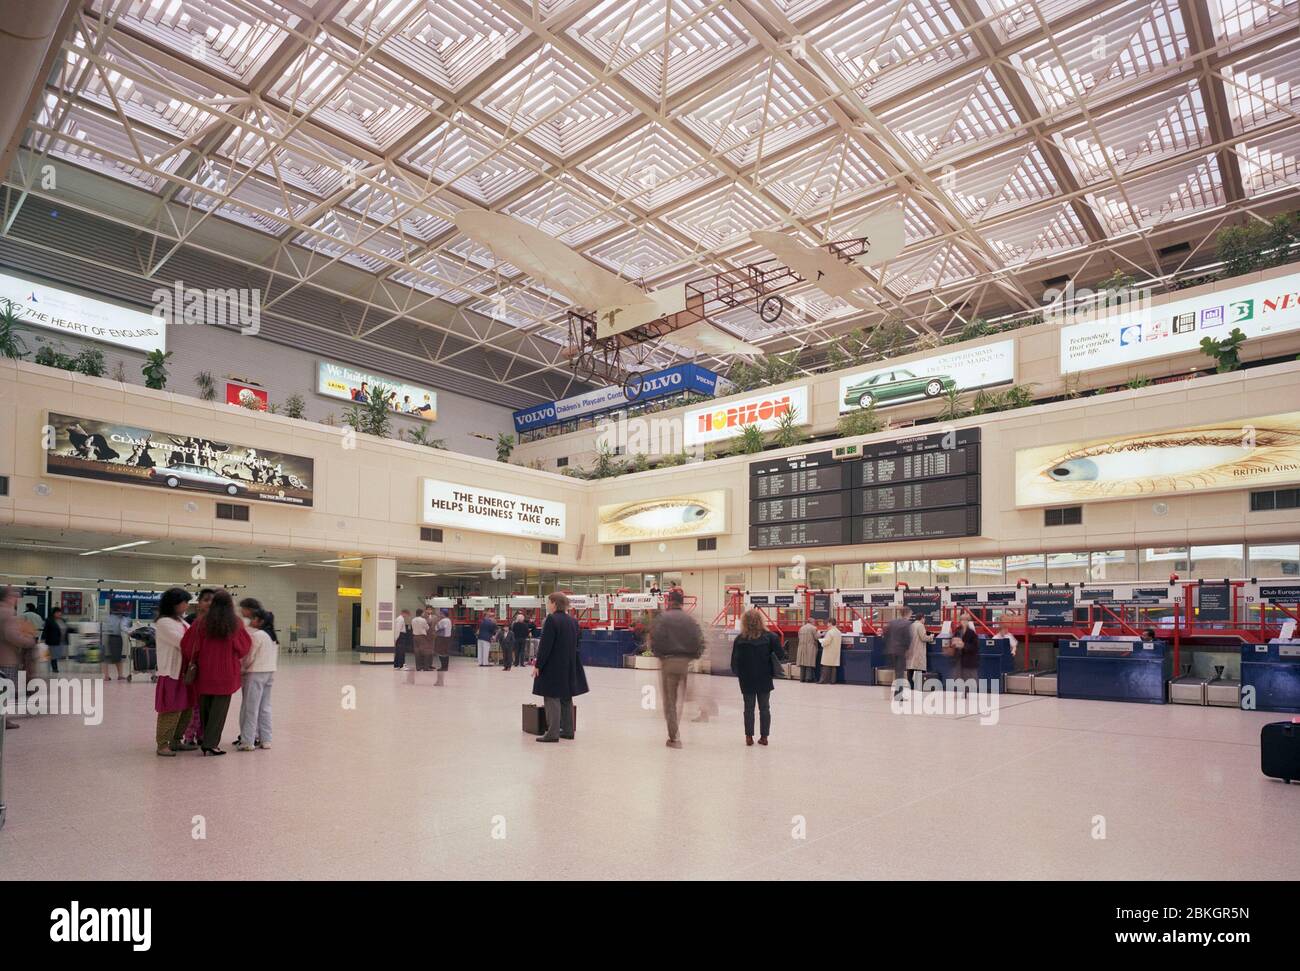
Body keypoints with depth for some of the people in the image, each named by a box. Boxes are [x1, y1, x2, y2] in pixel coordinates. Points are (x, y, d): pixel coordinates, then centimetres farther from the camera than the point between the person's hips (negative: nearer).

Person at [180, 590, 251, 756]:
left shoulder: (202, 622, -6)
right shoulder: (235, 623, -7)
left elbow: (187, 645, -4)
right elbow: (245, 646, 0)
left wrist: (191, 662, 12)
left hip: (205, 672, 2)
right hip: (226, 673, -2)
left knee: (205, 708, 15)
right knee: (219, 708, 3)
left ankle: (206, 740, 23)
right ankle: (210, 743, -1)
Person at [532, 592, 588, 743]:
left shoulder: (551, 620, -14)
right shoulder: (572, 621, 9)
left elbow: (545, 645, -17)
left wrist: (538, 665, -12)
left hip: (553, 666, -8)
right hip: (569, 666, 8)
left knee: (552, 698, -3)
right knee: (566, 698, 14)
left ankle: (553, 733, -3)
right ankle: (568, 730, 20)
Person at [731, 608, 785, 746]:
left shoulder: (739, 639, -7)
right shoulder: (769, 637, -8)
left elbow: (734, 661, -5)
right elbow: (781, 657, -10)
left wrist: (737, 673, 12)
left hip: (746, 680, 0)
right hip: (765, 679, 0)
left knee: (749, 708, 10)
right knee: (764, 707, 12)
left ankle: (749, 736, 11)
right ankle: (764, 736, 15)